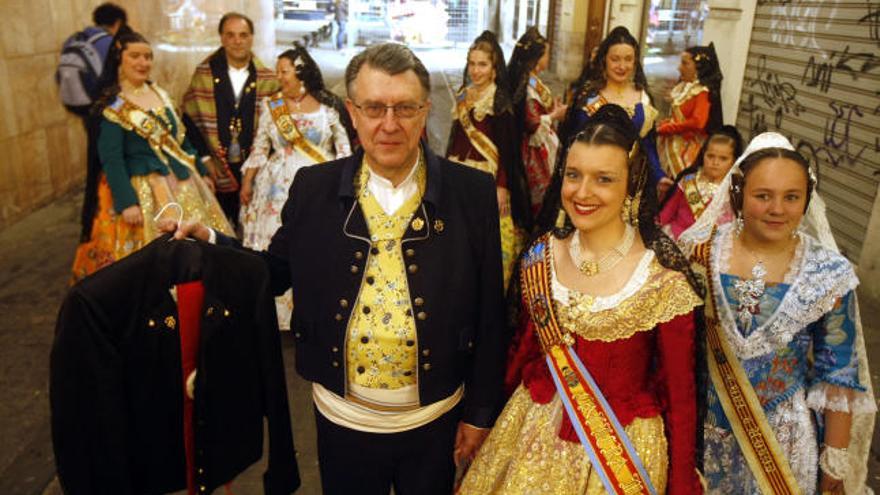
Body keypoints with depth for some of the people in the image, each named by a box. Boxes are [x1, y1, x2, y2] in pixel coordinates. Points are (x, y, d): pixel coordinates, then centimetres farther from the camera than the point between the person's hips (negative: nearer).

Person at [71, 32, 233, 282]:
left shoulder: (160, 94, 9)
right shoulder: (112, 107, -11)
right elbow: (111, 159, -15)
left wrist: (201, 172, 16)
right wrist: (126, 203, -22)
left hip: (182, 180, 7)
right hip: (143, 188, -7)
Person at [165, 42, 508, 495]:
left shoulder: (473, 193, -11)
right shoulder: (313, 189, -7)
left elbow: (489, 313, -7)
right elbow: (278, 271, 5)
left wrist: (480, 413, -3)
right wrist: (209, 242, -11)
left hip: (436, 421, 0)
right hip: (343, 419, 1)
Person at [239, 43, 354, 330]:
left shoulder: (329, 106, 1)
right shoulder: (270, 106, 8)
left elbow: (344, 149, 3)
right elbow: (260, 148, 12)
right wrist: (247, 182, 7)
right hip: (279, 187, 2)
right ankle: (278, 312, 13)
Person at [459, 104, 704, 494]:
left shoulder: (665, 281, -19)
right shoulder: (541, 256, -8)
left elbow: (680, 396, -10)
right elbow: (525, 347, 4)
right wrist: (495, 420, 11)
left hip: (622, 446, -3)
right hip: (533, 431, 4)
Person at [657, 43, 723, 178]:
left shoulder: (703, 92, -15)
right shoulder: (684, 87, 9)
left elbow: (697, 122, -25)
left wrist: (663, 129, -18)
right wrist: (663, 124, -1)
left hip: (688, 148, -8)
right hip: (673, 144, 8)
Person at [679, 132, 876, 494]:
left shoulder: (829, 274, -13)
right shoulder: (701, 252, -12)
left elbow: (838, 376, -6)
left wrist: (835, 461, -2)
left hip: (783, 435, -1)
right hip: (701, 424, 1)